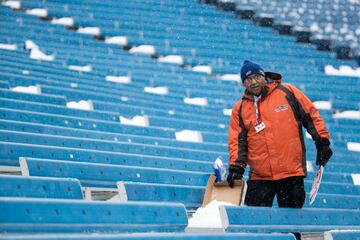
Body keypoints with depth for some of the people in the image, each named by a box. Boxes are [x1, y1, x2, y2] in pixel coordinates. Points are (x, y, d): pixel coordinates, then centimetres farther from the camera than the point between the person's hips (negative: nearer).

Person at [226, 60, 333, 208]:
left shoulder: (287, 92, 2)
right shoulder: (240, 109, 7)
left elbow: (311, 115, 6)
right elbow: (237, 141, 5)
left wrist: (322, 142, 1)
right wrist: (236, 166, -9)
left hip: (292, 173, -1)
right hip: (259, 177, 1)